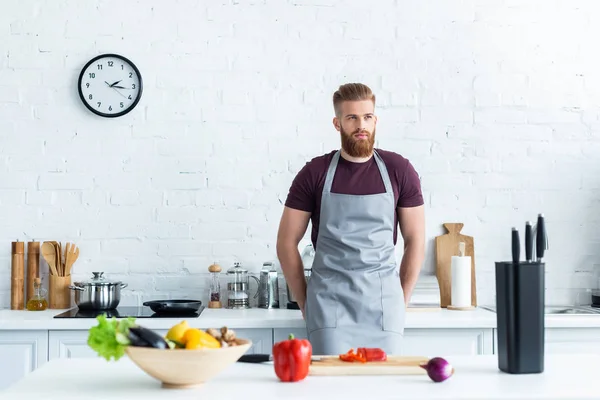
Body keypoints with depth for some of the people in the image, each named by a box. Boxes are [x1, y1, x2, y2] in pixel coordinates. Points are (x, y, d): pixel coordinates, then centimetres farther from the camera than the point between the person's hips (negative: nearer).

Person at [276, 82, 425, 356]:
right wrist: (306, 303, 5)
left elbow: (415, 241, 9)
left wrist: (400, 301, 6)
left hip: (382, 305, 1)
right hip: (330, 304, -1)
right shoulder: (315, 173, 2)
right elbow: (287, 243, 6)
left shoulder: (398, 171, 4)